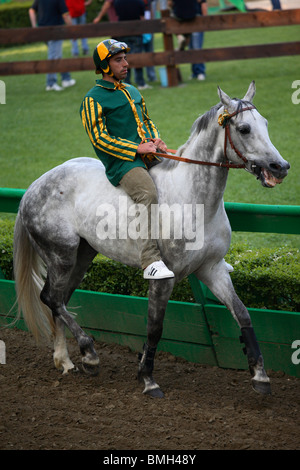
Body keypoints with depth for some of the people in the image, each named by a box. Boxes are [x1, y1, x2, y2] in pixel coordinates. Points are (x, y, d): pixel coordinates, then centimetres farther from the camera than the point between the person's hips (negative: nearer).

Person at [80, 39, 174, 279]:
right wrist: (137, 149, -16)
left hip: (149, 156, 8)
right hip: (120, 163, -8)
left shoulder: (132, 92, 22)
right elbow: (100, 139, -10)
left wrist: (157, 141, 8)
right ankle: (151, 262, -39)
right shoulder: (93, 100, -2)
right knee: (148, 194, -34)